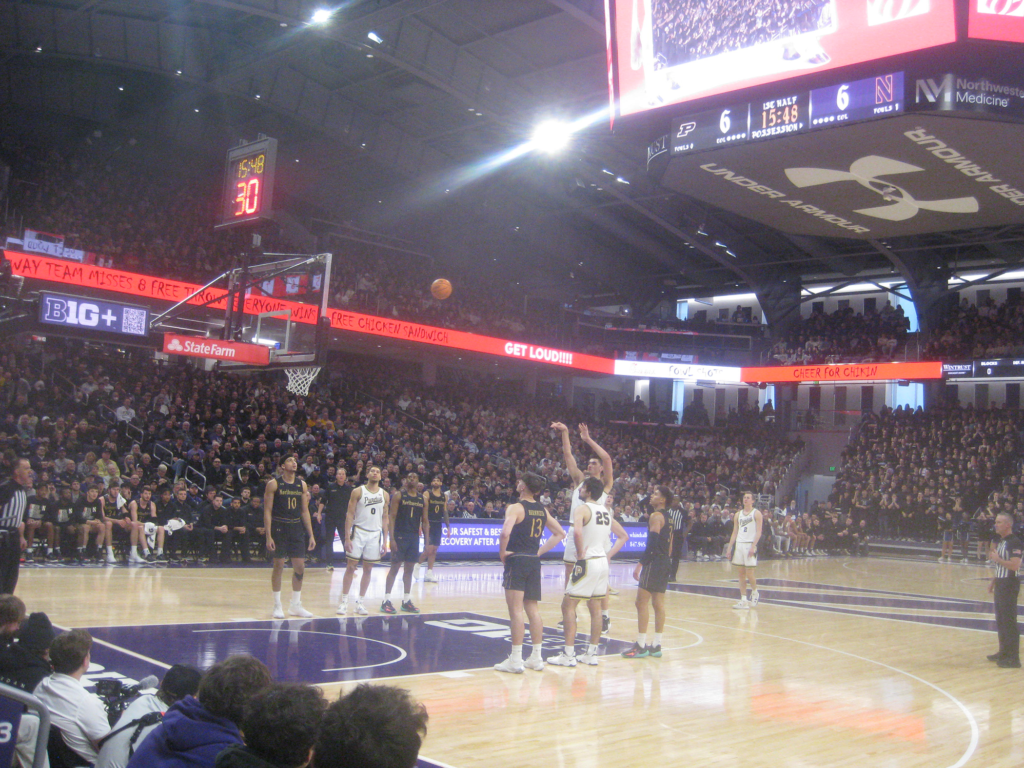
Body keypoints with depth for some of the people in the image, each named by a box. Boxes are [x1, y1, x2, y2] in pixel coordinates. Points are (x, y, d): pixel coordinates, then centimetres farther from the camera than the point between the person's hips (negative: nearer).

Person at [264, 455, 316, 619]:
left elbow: (305, 511, 12)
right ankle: (277, 605, 11)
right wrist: (268, 536, -15)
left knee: (300, 567, 4)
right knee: (279, 566, -1)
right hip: (279, 527, -5)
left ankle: (295, 605, 16)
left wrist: (311, 535, 7)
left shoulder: (302, 484, 8)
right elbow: (267, 511, -7)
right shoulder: (273, 484, -5)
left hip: (296, 528, 5)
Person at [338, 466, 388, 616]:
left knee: (368, 569, 5)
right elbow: (350, 515, -4)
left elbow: (385, 518, 10)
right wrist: (347, 538, -11)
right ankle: (344, 601, 4)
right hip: (358, 532, -3)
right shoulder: (358, 492, -2)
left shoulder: (384, 495, 7)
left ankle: (360, 602, 13)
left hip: (375, 534, 3)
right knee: (351, 567, -2)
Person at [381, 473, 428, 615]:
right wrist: (392, 539, -16)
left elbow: (424, 521, 12)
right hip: (400, 535, -5)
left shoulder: (423, 499, 9)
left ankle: (406, 601, 15)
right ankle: (386, 601, 0)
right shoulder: (398, 496, -4)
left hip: (414, 537, 5)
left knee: (409, 568, 8)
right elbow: (392, 518, -8)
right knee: (395, 567, -4)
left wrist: (427, 540, 4)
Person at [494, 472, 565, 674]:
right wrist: (540, 551, 14)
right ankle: (536, 657, 18)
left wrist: (502, 552, -12)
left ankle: (515, 660, -3)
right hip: (534, 562, 7)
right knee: (532, 608, 13)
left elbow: (506, 532, -28)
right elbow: (560, 534, 17)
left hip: (516, 561, -7)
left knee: (515, 610, -5)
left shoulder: (516, 508, -12)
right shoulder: (542, 510, 10)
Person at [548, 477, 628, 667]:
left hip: (588, 562, -8)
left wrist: (581, 553, -17)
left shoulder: (582, 509, -10)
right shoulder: (606, 511, 13)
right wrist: (609, 555, 14)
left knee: (568, 605, -1)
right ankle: (592, 654, 18)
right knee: (595, 608, 14)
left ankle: (568, 655, -4)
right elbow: (624, 536, 18)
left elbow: (577, 531, -29)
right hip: (603, 561, 8)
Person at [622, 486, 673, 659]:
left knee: (642, 602, -7)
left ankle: (641, 646, -7)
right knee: (658, 603, 10)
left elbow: (652, 543, -20)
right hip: (665, 563, 9)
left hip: (654, 562, -9)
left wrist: (640, 564, -20)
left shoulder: (655, 516, -12)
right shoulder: (668, 518, 17)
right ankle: (656, 646, 12)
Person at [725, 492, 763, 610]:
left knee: (749, 573, -6)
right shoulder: (738, 515, 14)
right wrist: (729, 547, 7)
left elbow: (758, 532, -8)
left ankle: (754, 592, 21)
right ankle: (743, 600, 7)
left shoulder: (756, 513, -1)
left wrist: (753, 546, -19)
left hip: (750, 545, -5)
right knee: (741, 573, 4)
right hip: (739, 544, 5)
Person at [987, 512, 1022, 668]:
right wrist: (993, 582, 20)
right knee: (1000, 621, 15)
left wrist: (997, 558, -17)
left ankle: (1013, 657, -2)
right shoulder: (1000, 541, 14)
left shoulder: (1014, 542, -16)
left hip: (1009, 585, -9)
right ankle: (1004, 652, 24)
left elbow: (1015, 565, -26)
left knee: (1009, 621, -6)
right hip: (1000, 584, 9)